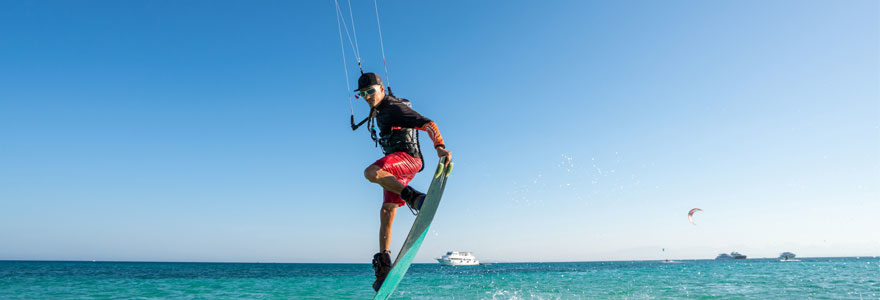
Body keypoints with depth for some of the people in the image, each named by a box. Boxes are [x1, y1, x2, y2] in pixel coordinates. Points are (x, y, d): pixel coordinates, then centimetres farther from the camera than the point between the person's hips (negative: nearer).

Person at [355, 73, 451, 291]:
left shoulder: (395, 108, -13)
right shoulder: (380, 110, 15)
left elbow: (427, 123, -27)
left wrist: (439, 146, -41)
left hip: (408, 157, -9)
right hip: (394, 166, 9)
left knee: (371, 173, -37)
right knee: (386, 212, 6)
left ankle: (413, 197, -33)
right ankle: (383, 261, 9)